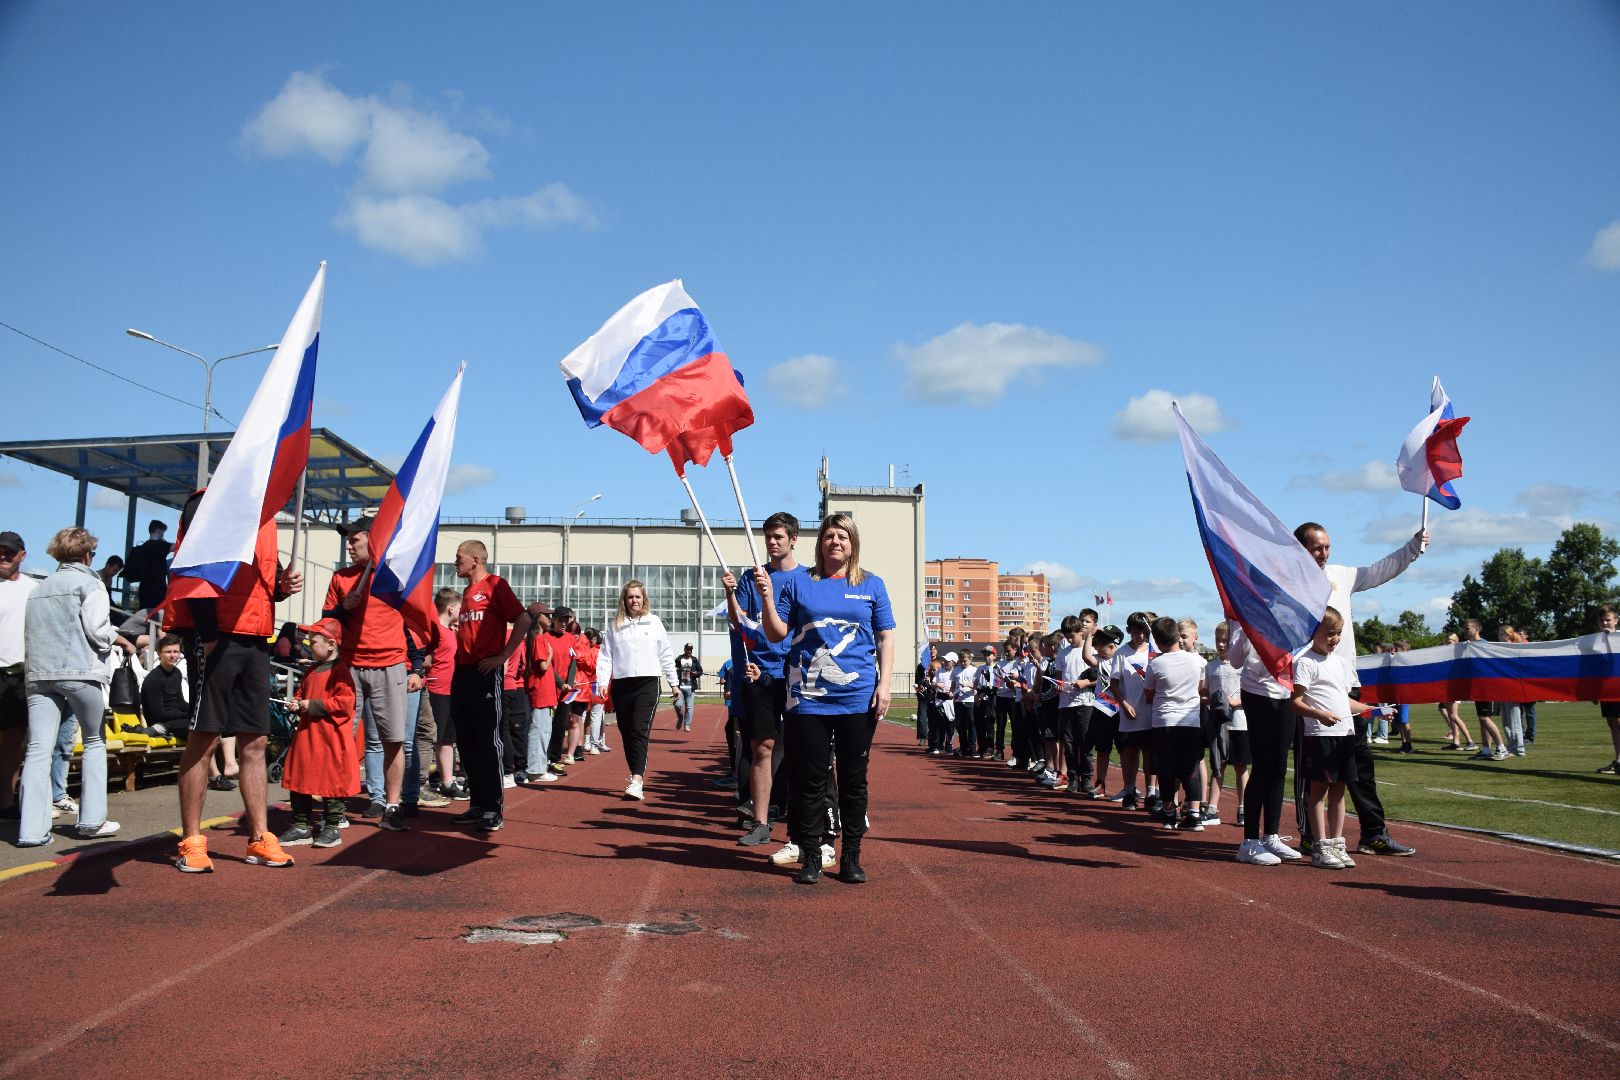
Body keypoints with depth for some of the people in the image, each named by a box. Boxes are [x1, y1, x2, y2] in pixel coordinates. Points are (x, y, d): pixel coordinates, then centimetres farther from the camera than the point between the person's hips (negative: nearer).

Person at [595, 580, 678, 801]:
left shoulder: (654, 622, 7)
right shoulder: (614, 625, 9)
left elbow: (665, 655, 11)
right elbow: (605, 655, 7)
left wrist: (673, 682, 13)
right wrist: (602, 682, -6)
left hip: (647, 683, -3)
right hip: (621, 685, 3)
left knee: (640, 731, -15)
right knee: (627, 733, 7)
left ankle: (636, 782, -24)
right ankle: (637, 776, 20)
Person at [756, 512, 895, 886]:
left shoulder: (872, 585, 8)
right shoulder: (798, 585, 7)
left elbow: (886, 638, 6)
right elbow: (777, 634, 4)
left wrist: (884, 685, -3)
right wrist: (767, 596, -10)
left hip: (858, 697, 0)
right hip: (808, 697, 0)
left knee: (854, 778, 7)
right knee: (810, 778, 4)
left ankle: (851, 856, 18)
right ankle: (810, 856, 15)